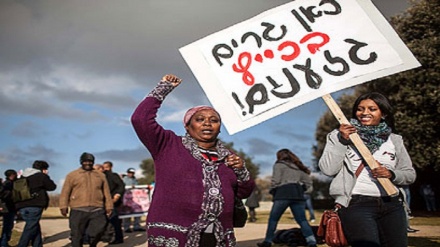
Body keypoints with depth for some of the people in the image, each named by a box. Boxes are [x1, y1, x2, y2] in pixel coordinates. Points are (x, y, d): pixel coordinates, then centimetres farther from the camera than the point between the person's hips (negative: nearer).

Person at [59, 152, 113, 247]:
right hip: (78, 210, -1)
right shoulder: (72, 175, 8)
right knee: (77, 235, 4)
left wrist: (109, 206, 10)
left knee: (97, 232, 0)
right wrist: (64, 206, -7)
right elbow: (65, 192, 3)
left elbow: (106, 192, 14)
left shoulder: (101, 175, 14)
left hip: (97, 210, 1)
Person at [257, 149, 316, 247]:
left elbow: (276, 181, -3)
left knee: (273, 219, 6)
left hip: (283, 193, -5)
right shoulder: (298, 167, 26)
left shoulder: (279, 165, 8)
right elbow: (309, 182, 23)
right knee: (302, 220, 3)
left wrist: (272, 191, 11)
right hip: (298, 194, 5)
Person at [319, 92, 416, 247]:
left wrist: (391, 174, -5)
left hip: (391, 205, 4)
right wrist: (342, 141, -13)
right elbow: (328, 169, -5)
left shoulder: (395, 140, 14)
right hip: (356, 204, -4)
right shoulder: (339, 135, 4)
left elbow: (410, 174, 16)